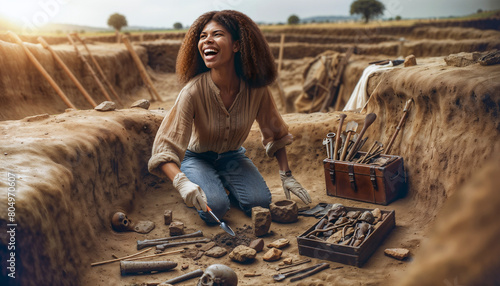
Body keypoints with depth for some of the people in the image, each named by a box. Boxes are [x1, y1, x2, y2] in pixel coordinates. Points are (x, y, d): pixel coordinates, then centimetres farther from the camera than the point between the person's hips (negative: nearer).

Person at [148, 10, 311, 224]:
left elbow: (275, 133, -4)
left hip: (232, 157, 3)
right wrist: (182, 182, -51)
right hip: (197, 158, -3)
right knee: (215, 207, -26)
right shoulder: (193, 92, -30)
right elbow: (165, 146, -32)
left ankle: (223, 184, 13)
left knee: (260, 202, -17)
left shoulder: (256, 89, -20)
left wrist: (286, 176, -4)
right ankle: (204, 184, 9)